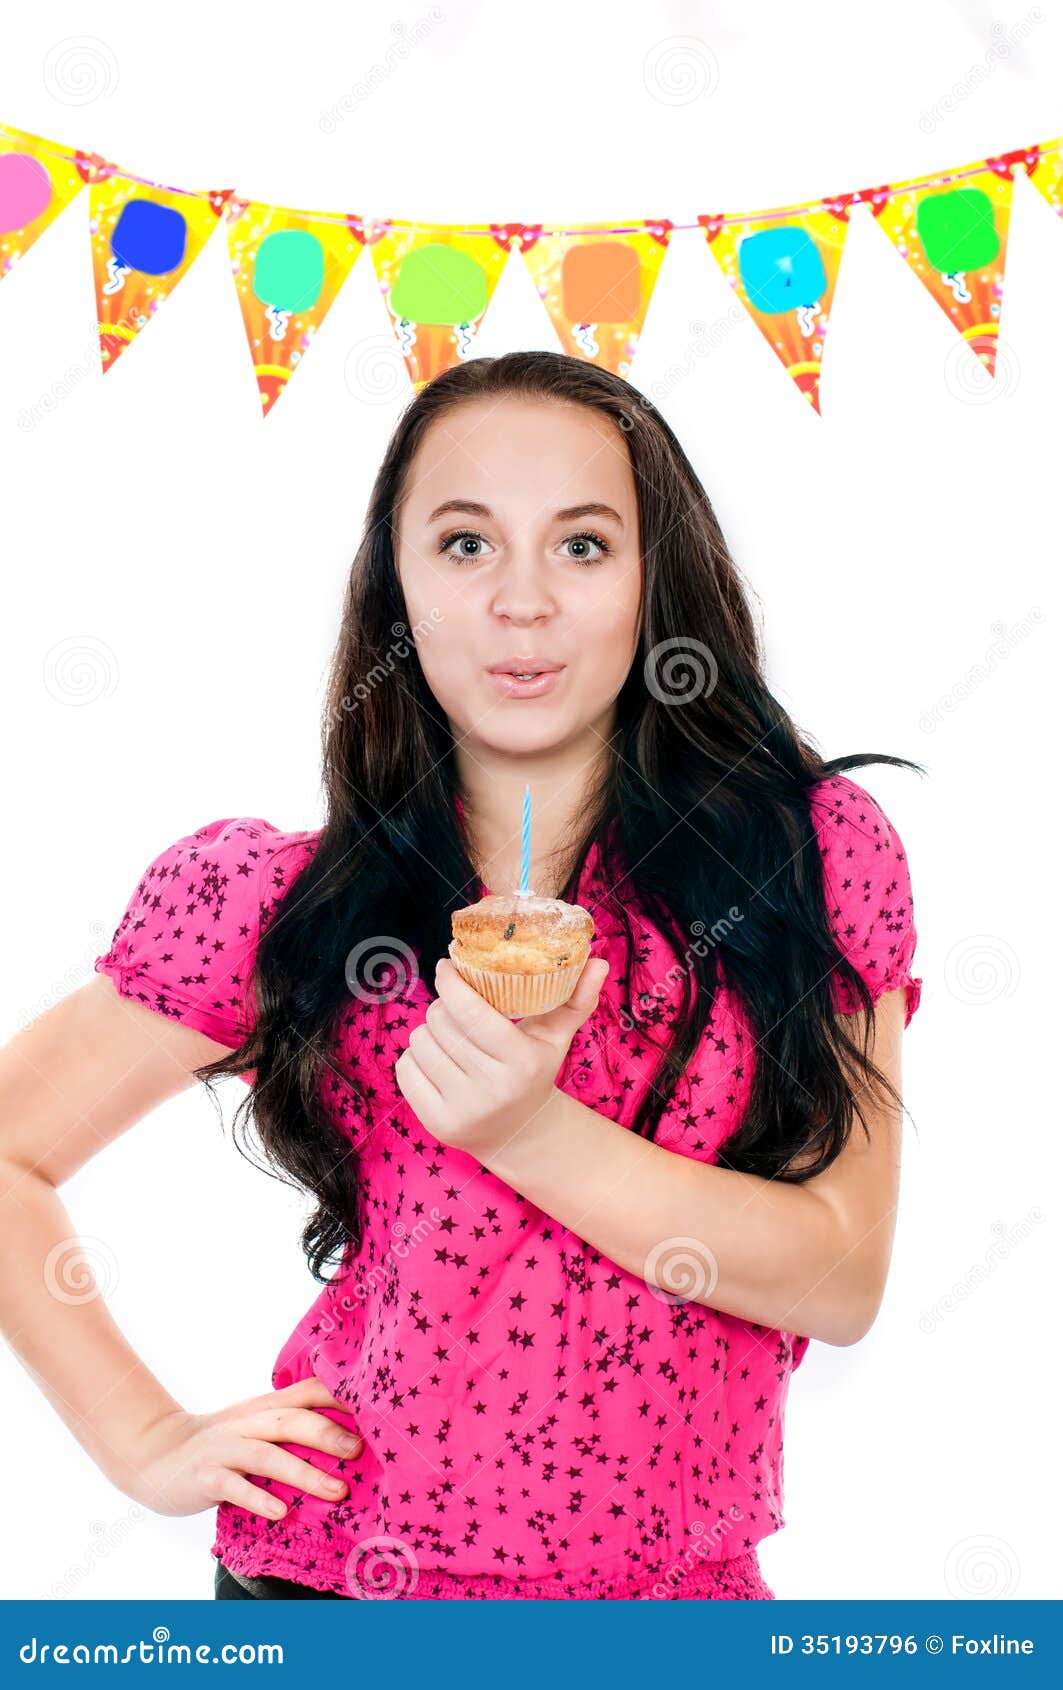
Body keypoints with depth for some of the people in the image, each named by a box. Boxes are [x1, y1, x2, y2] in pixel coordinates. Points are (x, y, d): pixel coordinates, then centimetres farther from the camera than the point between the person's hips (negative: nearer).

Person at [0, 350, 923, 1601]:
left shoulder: (816, 853, -6)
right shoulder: (290, 903, -6)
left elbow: (844, 1282, -11)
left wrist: (533, 1132, -23)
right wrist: (146, 1438, -6)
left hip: (678, 1590, 1)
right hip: (334, 1574, 0)